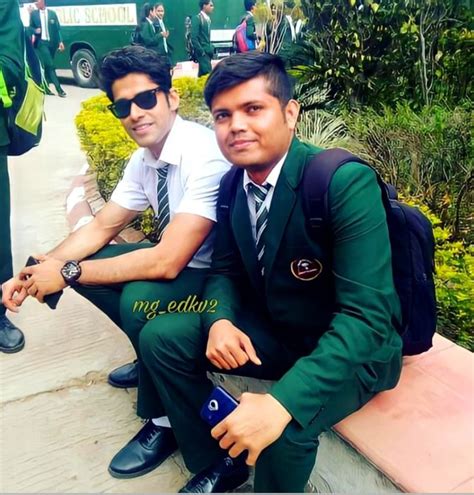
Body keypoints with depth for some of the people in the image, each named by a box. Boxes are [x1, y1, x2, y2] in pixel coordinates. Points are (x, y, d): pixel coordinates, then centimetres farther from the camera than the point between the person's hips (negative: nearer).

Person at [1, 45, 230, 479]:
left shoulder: (206, 156, -28)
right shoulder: (143, 159, -2)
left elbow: (166, 262, -33)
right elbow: (101, 227, 6)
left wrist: (67, 273, -24)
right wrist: (40, 270, -9)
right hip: (179, 259, 8)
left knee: (138, 298, -33)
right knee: (84, 267, 2)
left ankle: (163, 421, -5)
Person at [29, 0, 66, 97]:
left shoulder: (52, 13, 6)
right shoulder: (34, 14, 6)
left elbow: (58, 28, 4)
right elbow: (31, 27, 10)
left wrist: (60, 41, -3)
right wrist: (35, 30, -12)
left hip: (52, 42, 2)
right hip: (41, 42, -2)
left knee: (46, 66, 10)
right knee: (50, 65, -12)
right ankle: (59, 89, -17)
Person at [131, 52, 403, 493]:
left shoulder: (347, 182, -26)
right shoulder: (231, 185, -3)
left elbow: (367, 315, -30)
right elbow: (225, 270, 6)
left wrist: (282, 401, -40)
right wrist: (219, 321, -18)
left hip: (354, 347, -6)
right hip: (273, 328, 6)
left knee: (281, 427, -33)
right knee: (160, 338, -5)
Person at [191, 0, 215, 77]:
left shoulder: (208, 19, 14)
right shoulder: (196, 18, -9)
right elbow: (194, 38, -15)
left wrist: (211, 49, 11)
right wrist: (201, 51, -16)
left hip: (208, 51, 7)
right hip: (202, 52, -7)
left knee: (202, 74, 10)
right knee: (208, 73, -14)